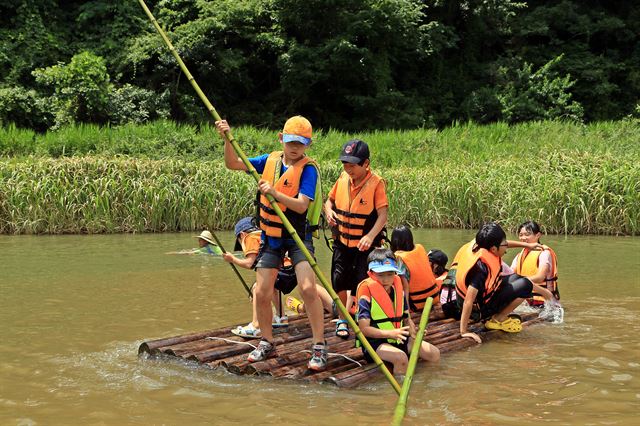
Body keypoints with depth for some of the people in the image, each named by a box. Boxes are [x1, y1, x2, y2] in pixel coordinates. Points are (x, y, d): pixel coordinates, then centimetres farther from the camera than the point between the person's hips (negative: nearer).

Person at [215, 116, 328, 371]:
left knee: (308, 288, -18)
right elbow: (233, 164, 9)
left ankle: (319, 347, -7)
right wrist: (227, 140, -6)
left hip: (298, 236, -5)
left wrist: (275, 193, -35)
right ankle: (267, 344, 25)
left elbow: (301, 205, -23)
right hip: (271, 237, 5)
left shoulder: (308, 169, -12)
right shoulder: (270, 160, 4)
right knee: (262, 293, 5)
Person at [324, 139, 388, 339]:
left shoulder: (376, 183, -14)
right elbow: (330, 199, 17)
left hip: (365, 245, -4)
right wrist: (328, 210, -7)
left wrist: (370, 236, -32)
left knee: (361, 285, -1)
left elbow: (383, 215, -18)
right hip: (342, 242, 5)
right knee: (339, 281, 8)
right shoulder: (343, 178, 1)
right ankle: (342, 320, 29)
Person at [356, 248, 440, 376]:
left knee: (434, 354, -8)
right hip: (375, 342, -6)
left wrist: (413, 331, -9)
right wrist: (391, 333, -28)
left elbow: (406, 318, 15)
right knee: (401, 357, -34)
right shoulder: (367, 296, -12)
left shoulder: (398, 291, 9)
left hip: (398, 339, 6)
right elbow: (364, 328, -18)